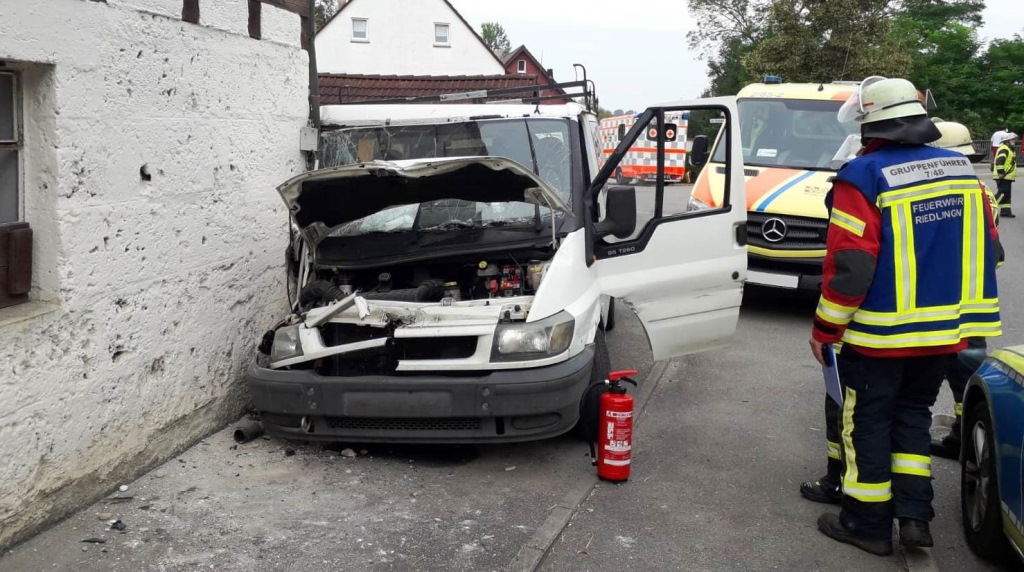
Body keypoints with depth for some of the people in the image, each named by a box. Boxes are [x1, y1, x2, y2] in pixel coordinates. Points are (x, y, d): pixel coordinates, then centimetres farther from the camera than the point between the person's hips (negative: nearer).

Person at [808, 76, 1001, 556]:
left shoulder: (865, 176, -16)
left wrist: (825, 328, -9)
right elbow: (984, 248, 11)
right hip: (944, 332, 6)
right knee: (913, 415, 20)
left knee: (868, 423, 8)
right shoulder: (962, 169, 5)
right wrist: (959, 311, 21)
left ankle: (867, 523, 18)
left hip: (880, 335, -6)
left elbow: (850, 265, -20)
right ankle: (915, 517, 18)